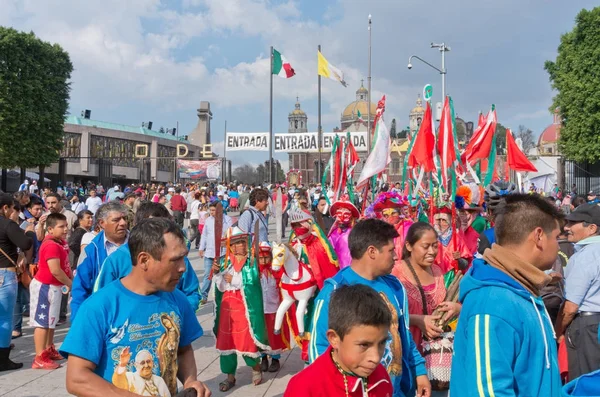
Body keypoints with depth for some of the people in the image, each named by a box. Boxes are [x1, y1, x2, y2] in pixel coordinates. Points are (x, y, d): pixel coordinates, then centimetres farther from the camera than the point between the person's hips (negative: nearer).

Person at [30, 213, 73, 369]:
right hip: (45, 287, -10)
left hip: (54, 286, 10)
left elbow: (65, 264, 15)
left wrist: (72, 279, 5)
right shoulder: (51, 245, -24)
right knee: (42, 322, -3)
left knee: (51, 320, 20)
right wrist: (70, 284, -16)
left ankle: (49, 349, 34)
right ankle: (39, 358, 3)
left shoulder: (61, 242, 6)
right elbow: (55, 270, -29)